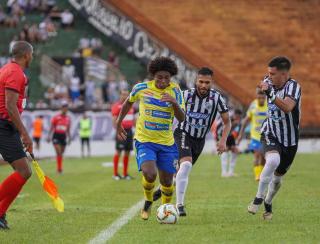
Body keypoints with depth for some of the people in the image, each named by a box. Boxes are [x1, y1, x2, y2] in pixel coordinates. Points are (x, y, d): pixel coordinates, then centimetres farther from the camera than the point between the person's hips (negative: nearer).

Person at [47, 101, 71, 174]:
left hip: (63, 136, 4)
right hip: (56, 136, -4)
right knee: (59, 152, -16)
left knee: (61, 153, 9)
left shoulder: (68, 119, 7)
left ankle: (60, 168, 20)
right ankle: (59, 168, -10)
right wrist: (49, 136, -9)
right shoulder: (56, 117, -6)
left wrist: (69, 137, 12)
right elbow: (51, 128, -3)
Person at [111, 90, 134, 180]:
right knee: (118, 152, -5)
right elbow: (114, 120, -12)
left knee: (127, 152, 7)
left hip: (129, 131, 7)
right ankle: (115, 174, 0)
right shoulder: (116, 106, -6)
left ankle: (125, 173, 13)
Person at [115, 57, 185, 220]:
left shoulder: (175, 90, -5)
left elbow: (181, 118, -10)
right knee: (150, 174, -24)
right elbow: (128, 102, 14)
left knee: (167, 182, 6)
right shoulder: (141, 88, -6)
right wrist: (119, 123, 20)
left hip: (167, 142, 2)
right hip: (144, 141, -2)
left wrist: (175, 102, -28)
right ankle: (148, 201, 6)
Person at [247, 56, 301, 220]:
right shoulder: (269, 82, -4)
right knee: (273, 160, -32)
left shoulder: (293, 87, -22)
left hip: (289, 141, -2)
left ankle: (268, 203, 40)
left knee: (277, 178, 11)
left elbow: (287, 107, -42)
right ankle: (258, 199, -22)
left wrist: (270, 94, -50)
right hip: (270, 134, 2)